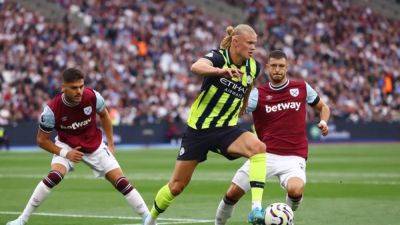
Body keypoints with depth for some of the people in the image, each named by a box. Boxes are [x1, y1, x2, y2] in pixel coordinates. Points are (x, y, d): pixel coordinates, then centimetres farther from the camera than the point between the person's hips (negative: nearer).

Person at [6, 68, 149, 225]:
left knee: (120, 181, -8)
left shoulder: (92, 97, -21)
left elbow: (104, 115, 3)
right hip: (67, 146, -2)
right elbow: (42, 140, -12)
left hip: (95, 146, 2)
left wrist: (110, 143, 4)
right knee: (55, 175, -28)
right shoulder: (52, 110, -26)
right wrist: (64, 153, -23)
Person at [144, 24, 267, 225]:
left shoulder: (253, 67, 0)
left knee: (258, 147, -29)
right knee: (177, 186, 6)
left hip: (225, 129, 3)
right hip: (198, 128, -3)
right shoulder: (218, 57, -16)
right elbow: (196, 67, -41)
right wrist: (221, 71, -58)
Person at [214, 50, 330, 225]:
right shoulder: (259, 94, 3)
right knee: (233, 193, -8)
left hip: (294, 157, -1)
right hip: (265, 154, 1)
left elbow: (323, 107, 21)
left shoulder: (302, 88, 6)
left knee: (295, 190, -31)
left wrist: (323, 121, -1)